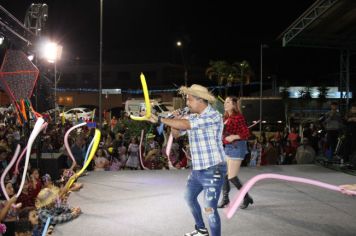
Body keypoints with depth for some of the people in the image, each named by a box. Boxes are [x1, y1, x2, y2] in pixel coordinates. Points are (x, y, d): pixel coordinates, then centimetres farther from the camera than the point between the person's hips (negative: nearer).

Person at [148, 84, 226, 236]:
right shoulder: (192, 117, 6)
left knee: (210, 210, -12)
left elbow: (184, 124, -31)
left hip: (213, 171, -9)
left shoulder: (214, 116, -21)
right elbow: (176, 134, 12)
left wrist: (159, 119, -26)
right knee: (189, 197, 25)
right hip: (197, 170, 9)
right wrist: (173, 121, -9)